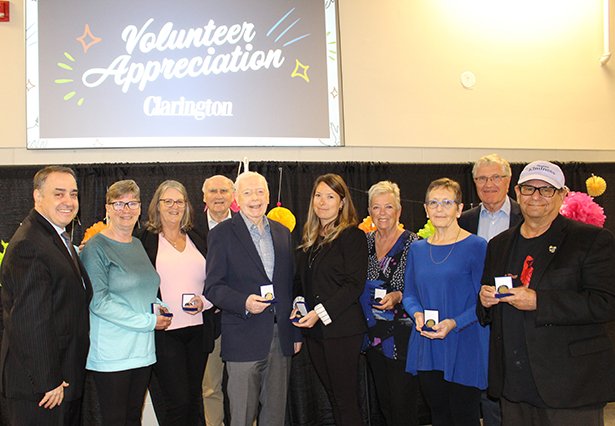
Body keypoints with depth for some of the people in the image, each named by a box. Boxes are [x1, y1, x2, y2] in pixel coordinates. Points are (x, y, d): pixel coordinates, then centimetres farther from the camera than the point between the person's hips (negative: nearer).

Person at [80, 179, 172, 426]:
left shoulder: (138, 245, 12)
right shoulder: (96, 248, -10)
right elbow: (98, 302, -17)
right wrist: (148, 321, -16)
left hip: (142, 350, 7)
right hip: (111, 353, -7)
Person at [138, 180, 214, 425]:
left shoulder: (196, 240, 13)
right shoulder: (145, 240, 0)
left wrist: (204, 302, -3)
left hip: (197, 330, 5)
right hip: (164, 331, -4)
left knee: (194, 398, 14)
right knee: (177, 402, -6)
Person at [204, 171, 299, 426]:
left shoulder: (282, 232, 12)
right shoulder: (222, 233, -3)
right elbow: (213, 287, -6)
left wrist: (296, 332, 13)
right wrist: (244, 303, -24)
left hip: (281, 336, 5)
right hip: (244, 337, -4)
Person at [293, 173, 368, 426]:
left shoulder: (352, 235, -7)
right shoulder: (310, 238, 14)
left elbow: (355, 284, -14)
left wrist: (320, 312, -18)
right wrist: (298, 304, 1)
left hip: (341, 329, -6)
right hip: (314, 330, 7)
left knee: (346, 401, 0)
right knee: (333, 398, 14)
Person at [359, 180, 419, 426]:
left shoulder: (413, 243, -8)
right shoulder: (366, 242, 8)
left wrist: (397, 296, -22)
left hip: (401, 336, -5)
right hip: (374, 335, 6)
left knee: (403, 405, 0)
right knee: (383, 401, 15)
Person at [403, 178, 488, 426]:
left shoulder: (476, 247, -7)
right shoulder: (417, 249, 10)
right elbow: (409, 293, 14)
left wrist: (454, 323, -22)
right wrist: (417, 313, -8)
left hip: (464, 348, -5)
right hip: (426, 349, 5)